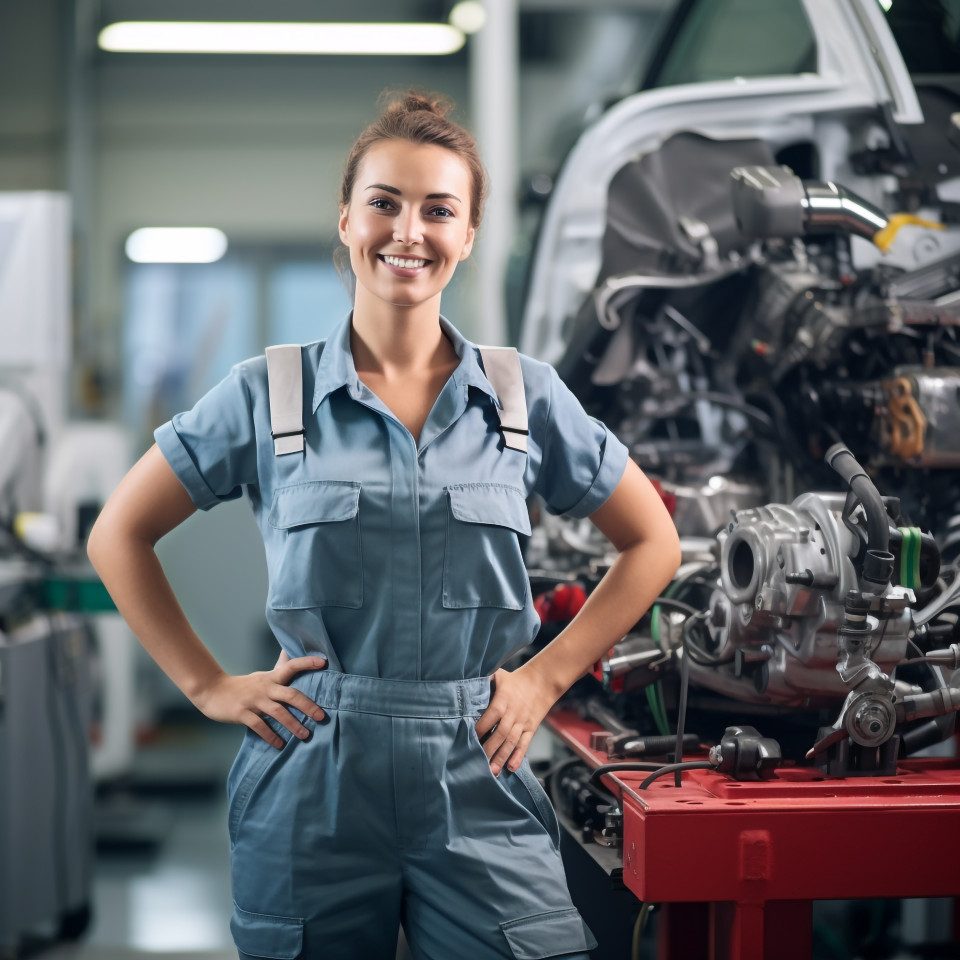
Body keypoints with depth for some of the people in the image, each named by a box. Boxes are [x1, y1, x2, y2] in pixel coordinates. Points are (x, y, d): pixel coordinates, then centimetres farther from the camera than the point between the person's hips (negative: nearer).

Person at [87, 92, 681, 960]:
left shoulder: (526, 398, 6)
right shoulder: (272, 396, 3)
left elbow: (652, 545, 15)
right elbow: (119, 536, 10)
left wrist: (548, 674, 6)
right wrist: (207, 684, 3)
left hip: (480, 793, 1)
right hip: (314, 793, 0)